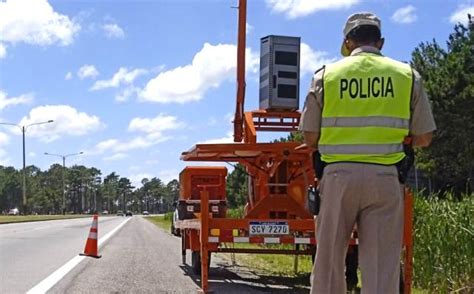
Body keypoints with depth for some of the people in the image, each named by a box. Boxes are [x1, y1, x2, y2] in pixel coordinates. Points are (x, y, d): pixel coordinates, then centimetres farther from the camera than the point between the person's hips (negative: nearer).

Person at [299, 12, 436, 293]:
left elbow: (310, 138, 5)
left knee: (329, 260, 10)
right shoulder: (407, 75, 5)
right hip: (385, 177, 0)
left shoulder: (326, 75, 5)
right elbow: (423, 138, 8)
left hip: (339, 175, 0)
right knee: (382, 264, 2)